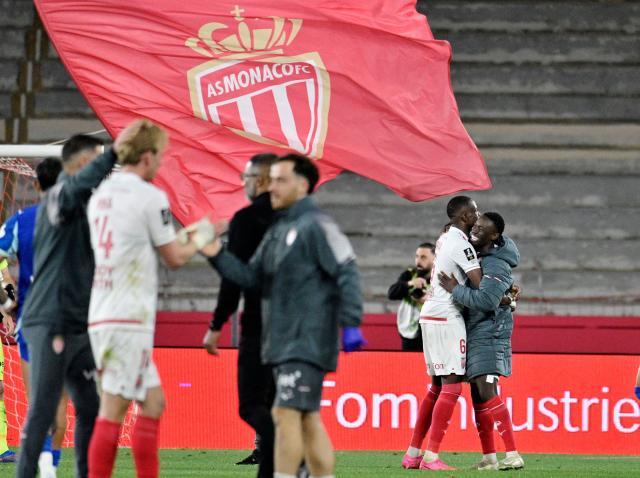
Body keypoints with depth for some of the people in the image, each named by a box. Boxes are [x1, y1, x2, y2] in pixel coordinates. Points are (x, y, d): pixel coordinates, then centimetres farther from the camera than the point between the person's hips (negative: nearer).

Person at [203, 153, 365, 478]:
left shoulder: (316, 226, -9)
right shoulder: (277, 231, 18)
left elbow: (346, 272, -14)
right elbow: (251, 277, 14)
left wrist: (351, 324, -21)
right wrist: (217, 255, -1)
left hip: (308, 341, -9)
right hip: (283, 342, 9)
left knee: (287, 413, -13)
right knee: (308, 420, 10)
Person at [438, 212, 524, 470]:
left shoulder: (497, 266, -17)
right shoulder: (475, 254, 10)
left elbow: (485, 300, -27)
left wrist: (454, 289, -20)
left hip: (489, 335, -9)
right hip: (473, 333, 9)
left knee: (487, 392, -19)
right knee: (477, 395, 9)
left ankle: (512, 455, -22)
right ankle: (489, 457, 14)